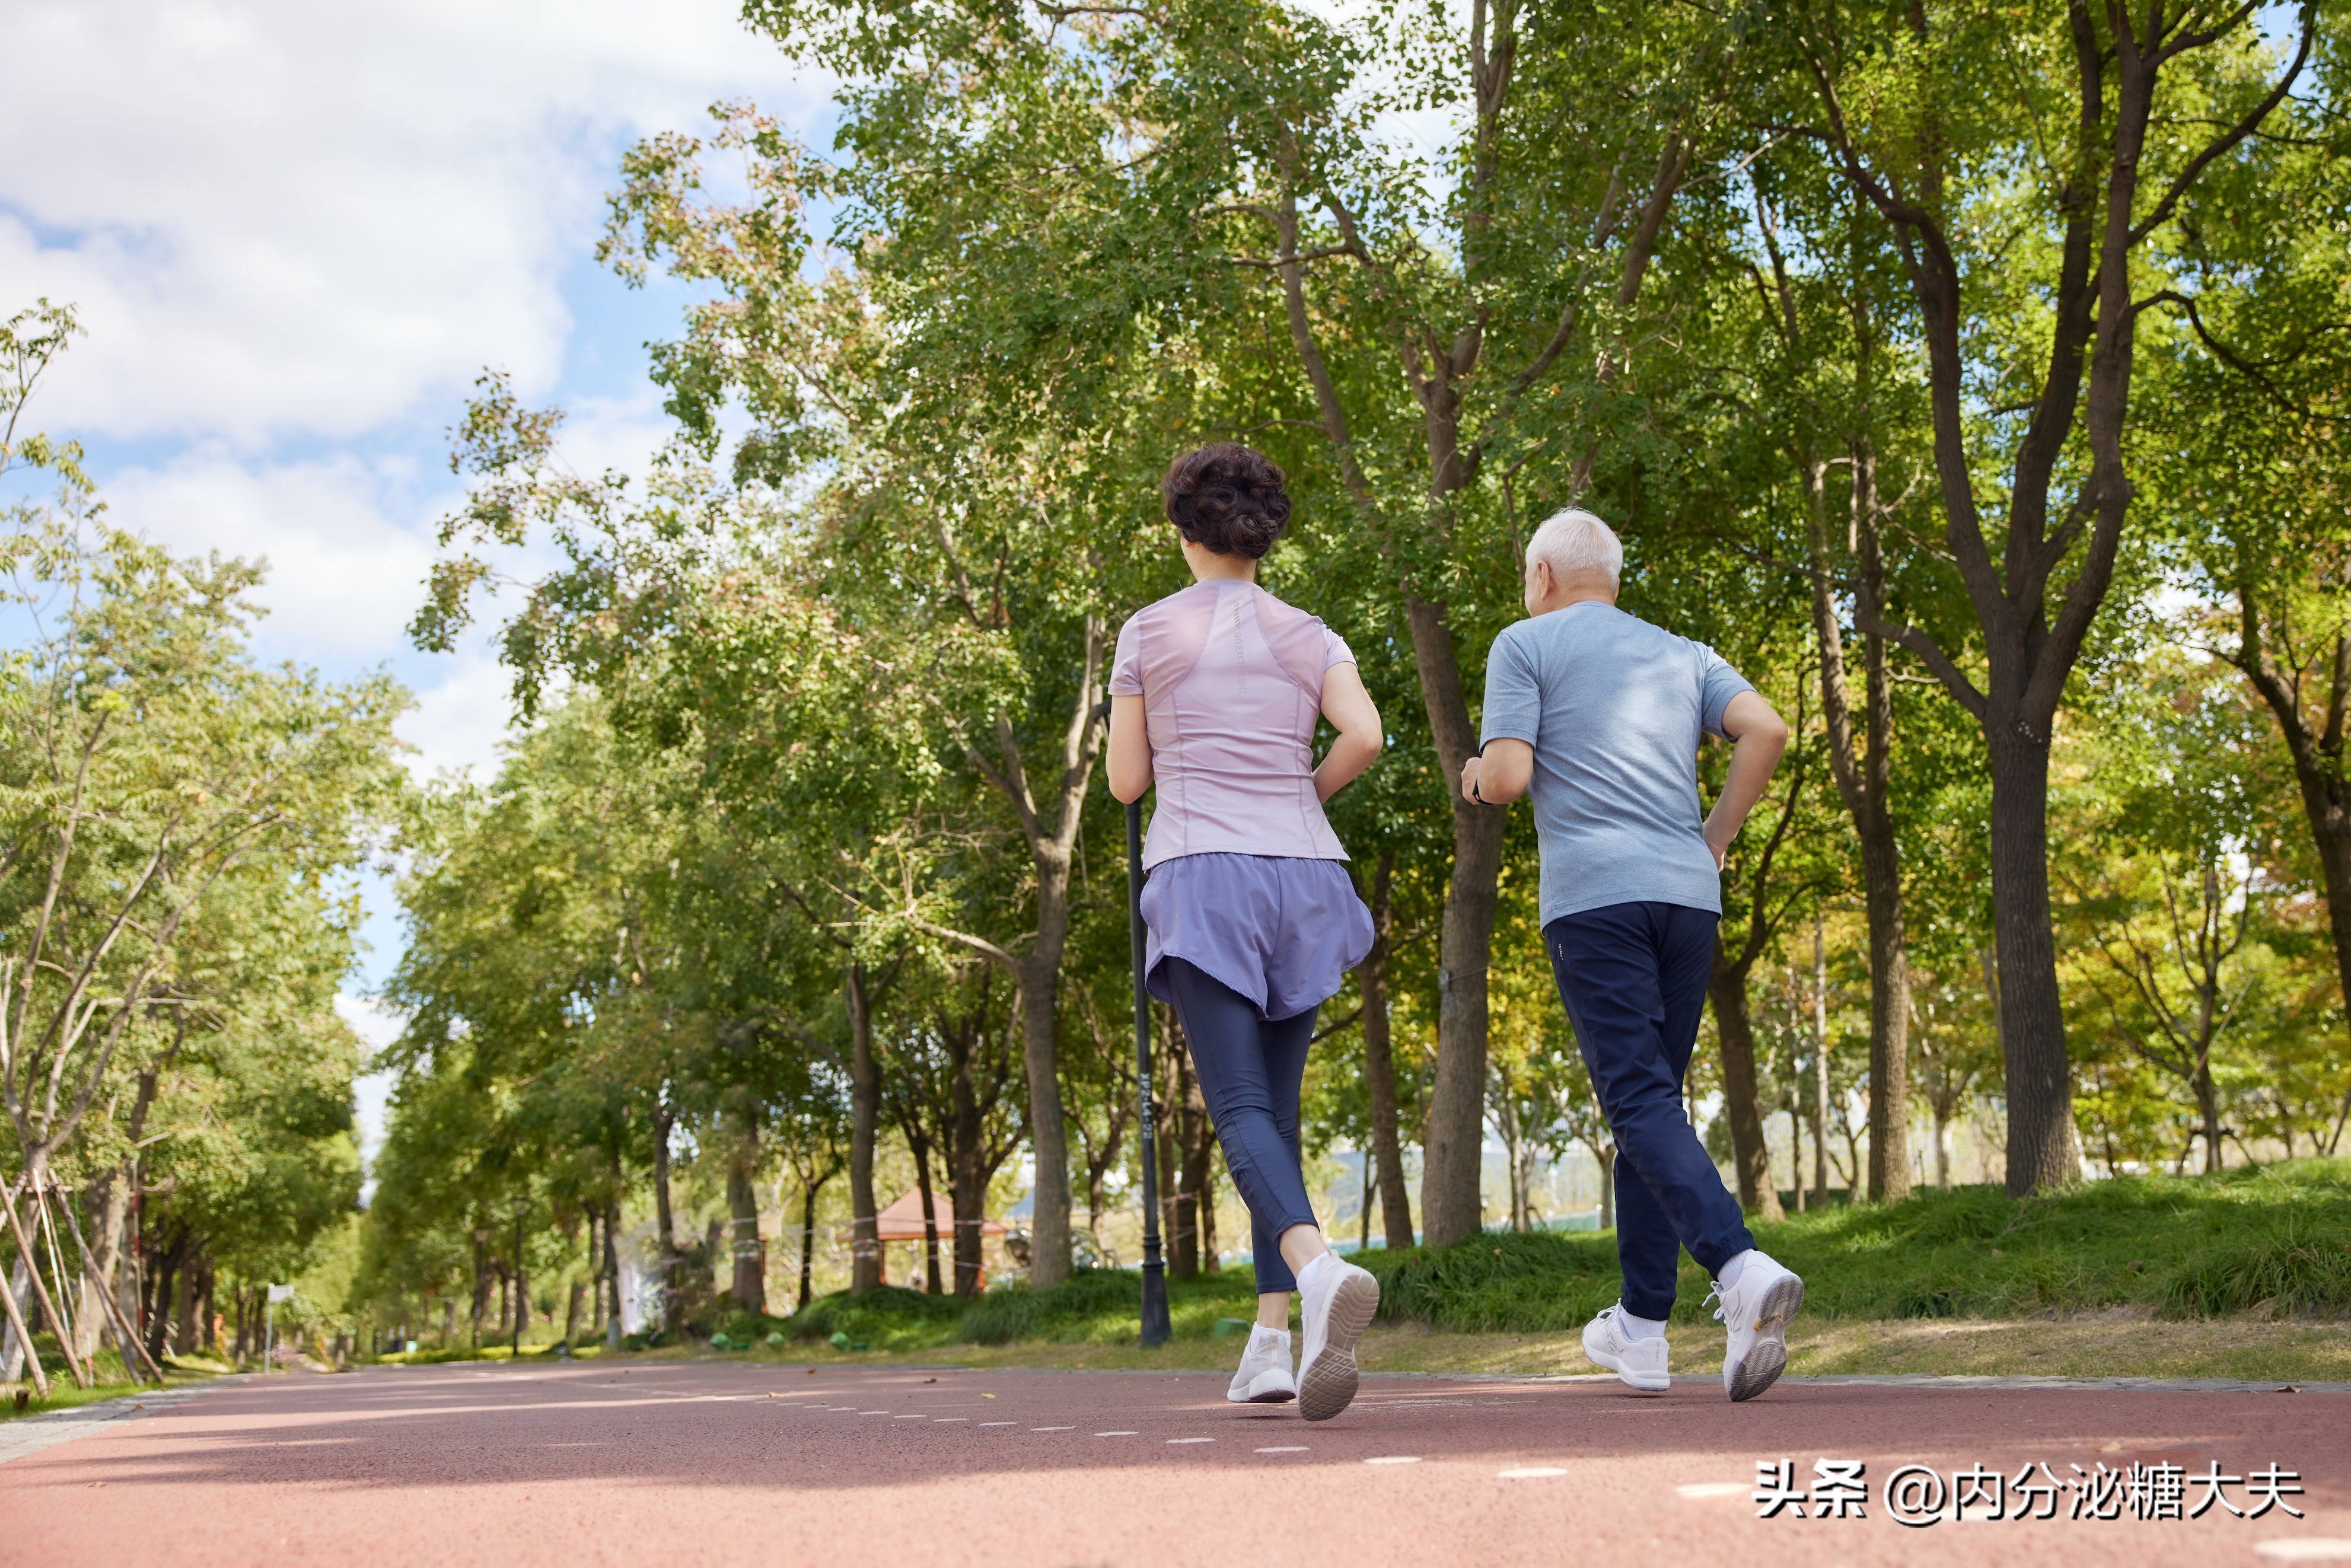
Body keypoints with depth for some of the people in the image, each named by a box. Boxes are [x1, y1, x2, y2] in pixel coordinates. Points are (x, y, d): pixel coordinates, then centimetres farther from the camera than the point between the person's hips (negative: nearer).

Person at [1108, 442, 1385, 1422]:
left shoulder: (1149, 632, 6)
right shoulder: (1308, 637, 13)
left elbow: (1125, 781, 6)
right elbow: (1364, 735, -5)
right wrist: (1300, 797, 13)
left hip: (1202, 875, -4)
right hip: (1302, 876, 4)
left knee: (1240, 1107, -13)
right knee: (1276, 1106, 11)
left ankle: (1320, 1268, -41)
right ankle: (1271, 1342, 7)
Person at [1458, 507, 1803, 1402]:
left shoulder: (1526, 645, 6)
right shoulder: (1682, 654, 20)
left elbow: (1509, 776, -6)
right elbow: (1765, 730, 4)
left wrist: (1476, 782, 17)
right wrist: (1715, 841, 11)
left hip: (1593, 898, -5)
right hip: (1687, 895, 5)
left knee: (1643, 1105, -10)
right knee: (1651, 1100, 13)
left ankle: (1743, 1270, -32)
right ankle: (1640, 1328, 18)